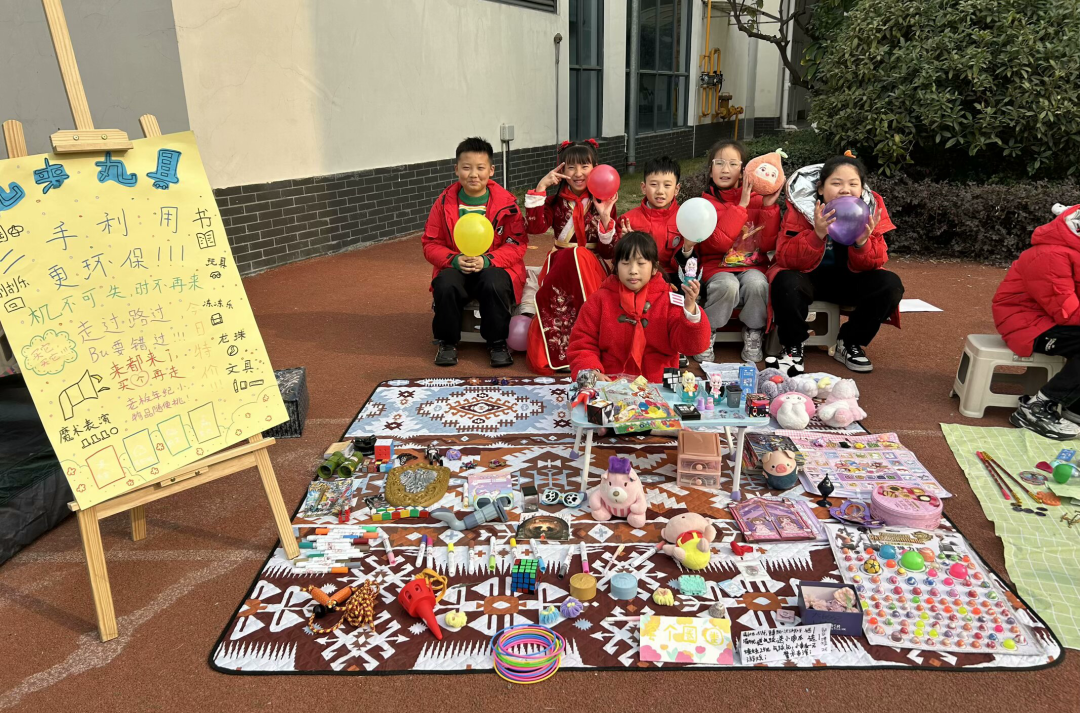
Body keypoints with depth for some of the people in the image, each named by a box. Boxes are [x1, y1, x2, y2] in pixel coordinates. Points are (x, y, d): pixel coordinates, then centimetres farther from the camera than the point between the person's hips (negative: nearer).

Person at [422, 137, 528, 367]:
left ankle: (498, 342, -10)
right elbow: (431, 244, 3)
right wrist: (455, 260, -17)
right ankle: (447, 342, -6)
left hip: (494, 269, -1)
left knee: (494, 283, -35)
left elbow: (518, 244, -6)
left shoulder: (506, 202, -5)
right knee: (445, 284, -31)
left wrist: (487, 261, -21)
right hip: (456, 269, 2)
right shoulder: (444, 202, 1)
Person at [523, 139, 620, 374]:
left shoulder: (603, 202, 3)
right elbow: (535, 227, -15)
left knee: (578, 256, -39)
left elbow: (610, 252, -3)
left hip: (592, 267, -1)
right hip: (560, 266, 1)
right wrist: (540, 186, -15)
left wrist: (605, 218, -18)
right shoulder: (556, 201, 6)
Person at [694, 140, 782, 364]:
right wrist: (741, 205, -17)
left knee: (757, 284, -33)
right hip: (718, 267, -1)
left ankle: (753, 333, -6)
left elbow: (768, 244, -4)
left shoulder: (756, 199, 5)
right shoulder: (706, 202, -1)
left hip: (752, 267, 2)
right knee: (728, 286, -35)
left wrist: (769, 205, -12)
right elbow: (720, 242, -18)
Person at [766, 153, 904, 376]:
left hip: (848, 278, 3)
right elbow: (787, 260, -24)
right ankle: (793, 348, -11)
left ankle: (849, 344, 0)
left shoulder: (872, 207, -10)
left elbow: (869, 266, -10)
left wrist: (862, 242, -33)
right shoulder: (801, 207, -18)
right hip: (807, 276, -3)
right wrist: (817, 234, -40)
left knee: (890, 284, -21)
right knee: (786, 282, -36)